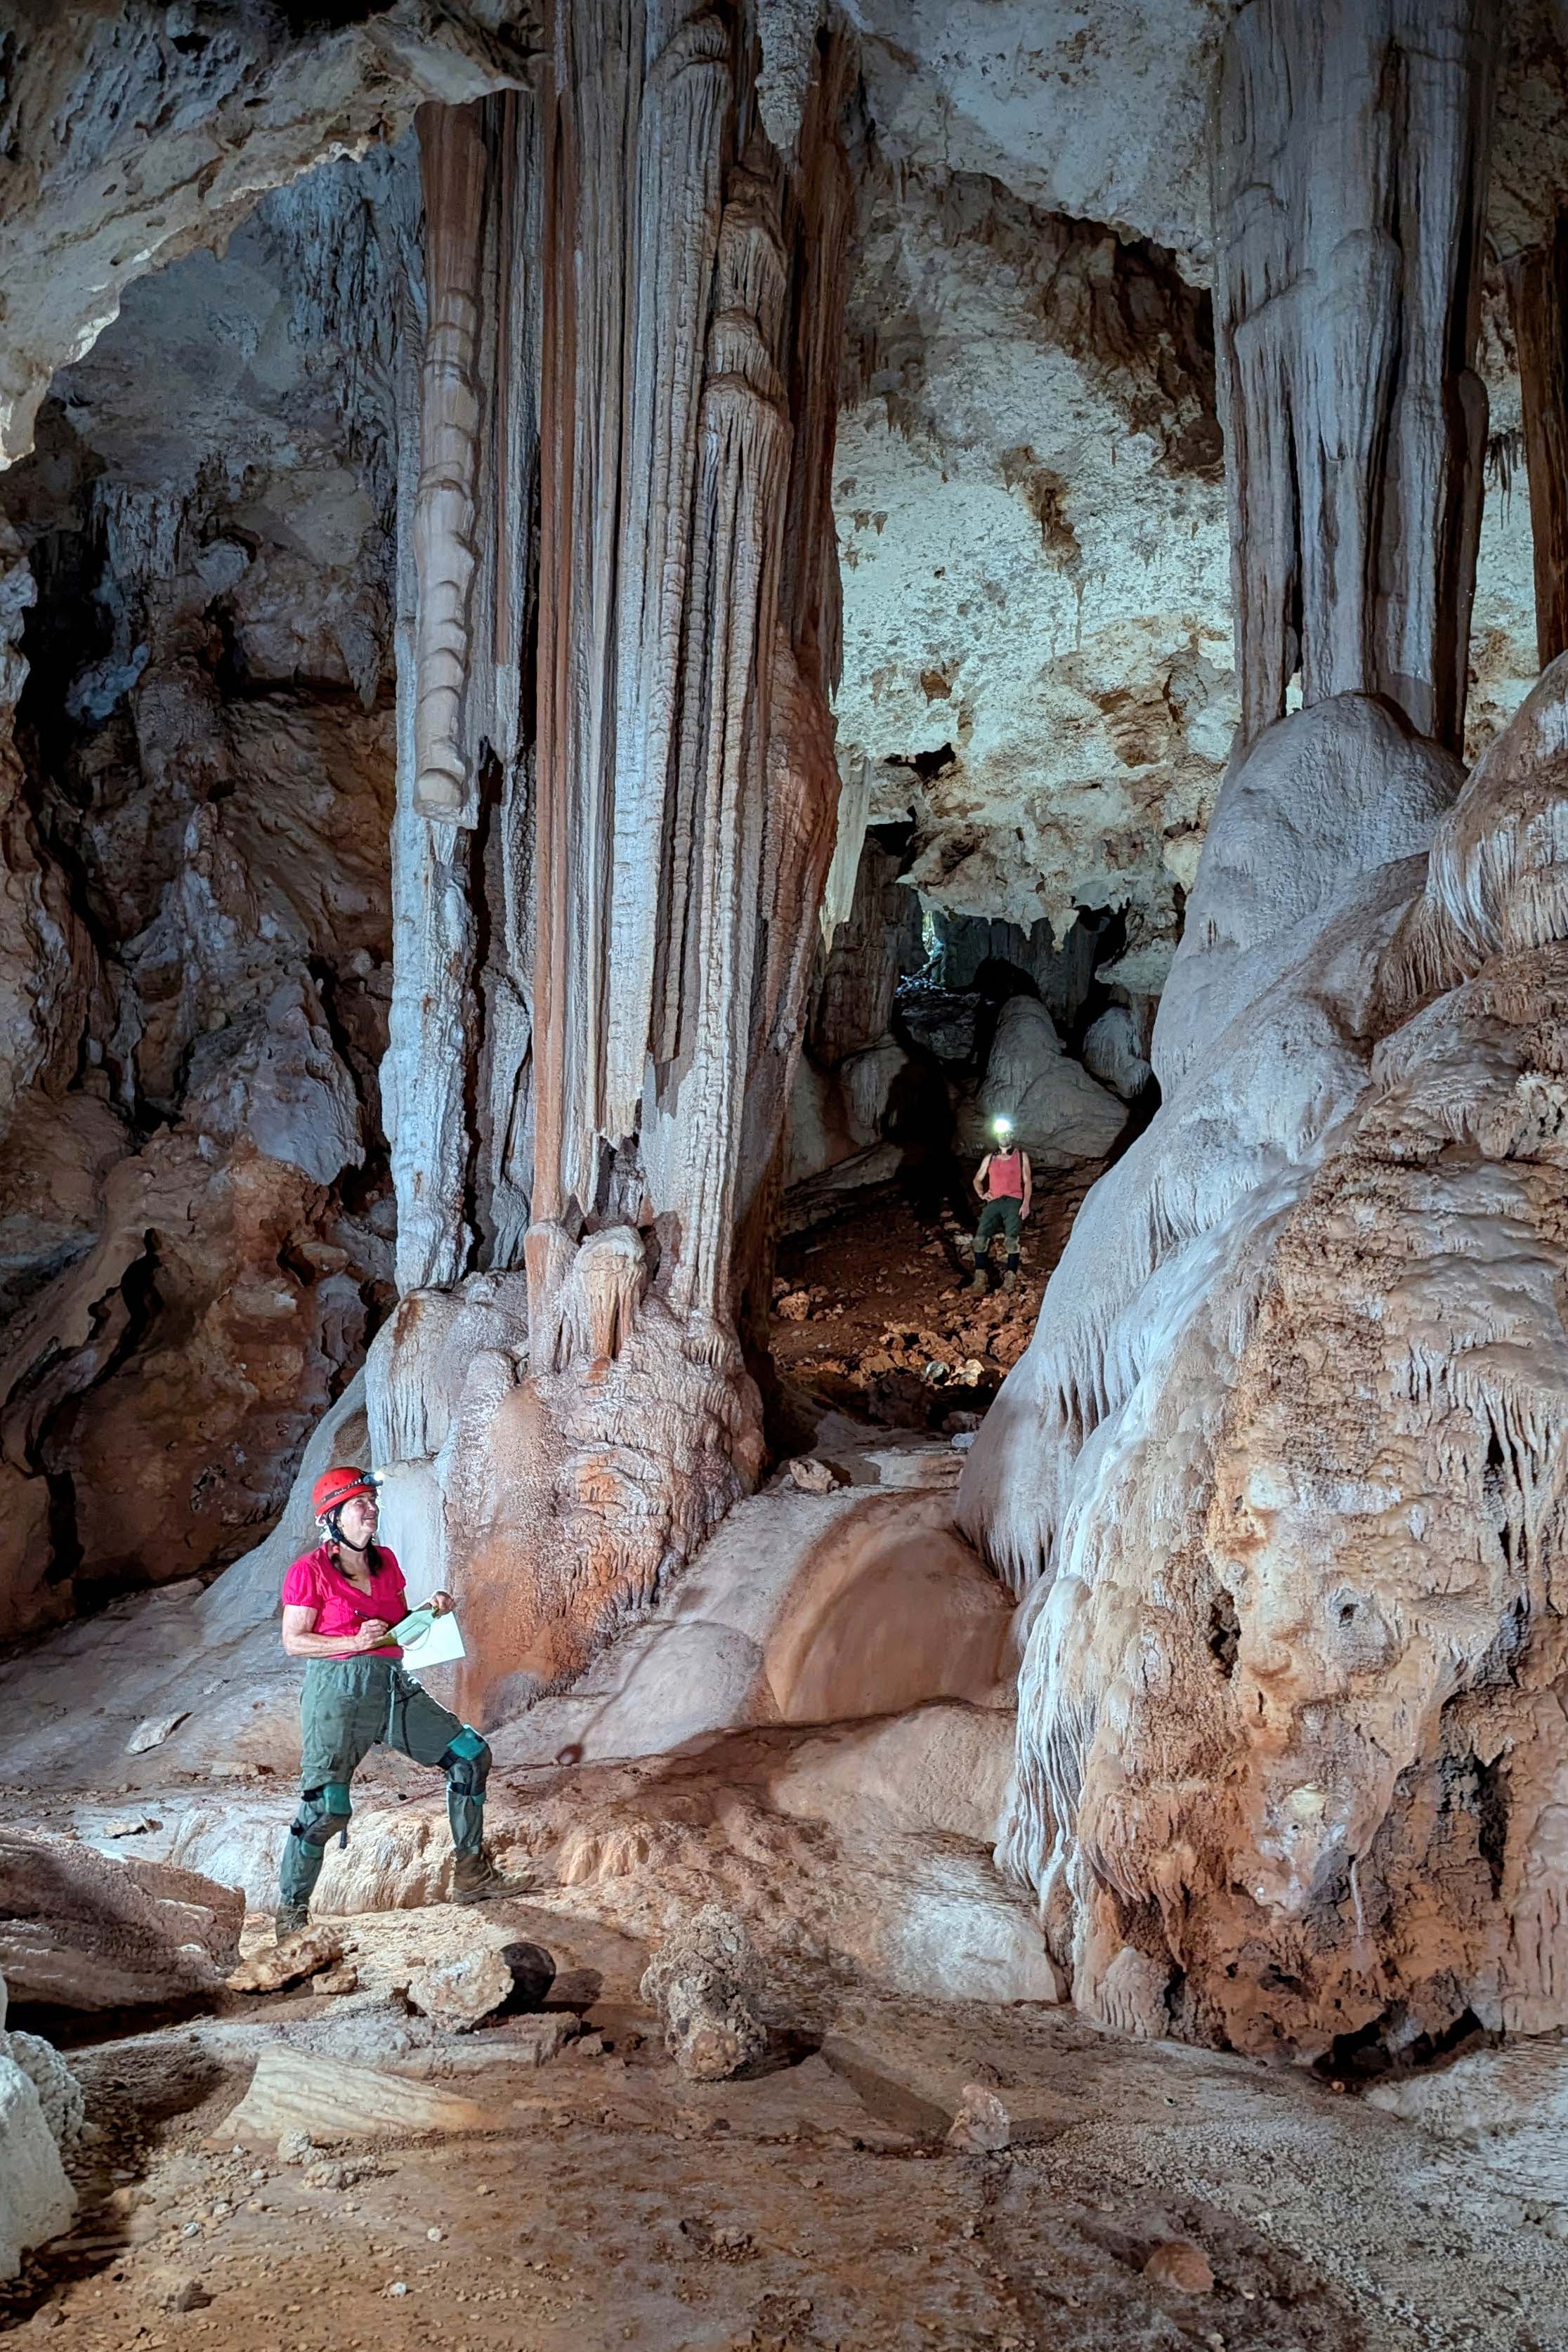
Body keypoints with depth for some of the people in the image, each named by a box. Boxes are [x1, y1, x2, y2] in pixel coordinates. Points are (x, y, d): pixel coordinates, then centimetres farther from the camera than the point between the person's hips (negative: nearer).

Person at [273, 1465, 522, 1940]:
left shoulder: (385, 1561, 14)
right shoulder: (309, 1571, -5)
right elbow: (293, 1641, -8)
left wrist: (430, 1611, 2)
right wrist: (355, 1642, -19)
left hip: (395, 1688, 7)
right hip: (339, 1692, -7)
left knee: (471, 1755, 3)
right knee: (326, 1806, -16)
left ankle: (471, 1875, 14)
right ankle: (290, 1911, 5)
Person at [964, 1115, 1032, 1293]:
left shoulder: (1021, 1156, 14)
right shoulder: (989, 1158, 22)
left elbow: (1027, 1182, 7)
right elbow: (978, 1180, 27)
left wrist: (1026, 1203, -7)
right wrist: (981, 1194, 5)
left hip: (1014, 1201, -3)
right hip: (994, 1202, 3)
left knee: (1012, 1237, -26)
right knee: (981, 1236, -21)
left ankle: (1010, 1278, -29)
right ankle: (980, 1277, -23)